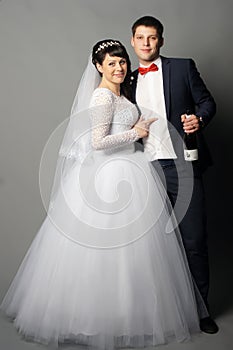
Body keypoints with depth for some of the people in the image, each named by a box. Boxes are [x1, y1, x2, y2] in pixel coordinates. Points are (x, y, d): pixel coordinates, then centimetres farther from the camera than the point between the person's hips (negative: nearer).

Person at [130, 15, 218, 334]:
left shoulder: (183, 67, 8)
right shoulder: (130, 80, 17)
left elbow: (207, 101, 5)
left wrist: (199, 118, -15)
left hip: (182, 166, -3)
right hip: (146, 171, 3)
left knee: (194, 241, 0)